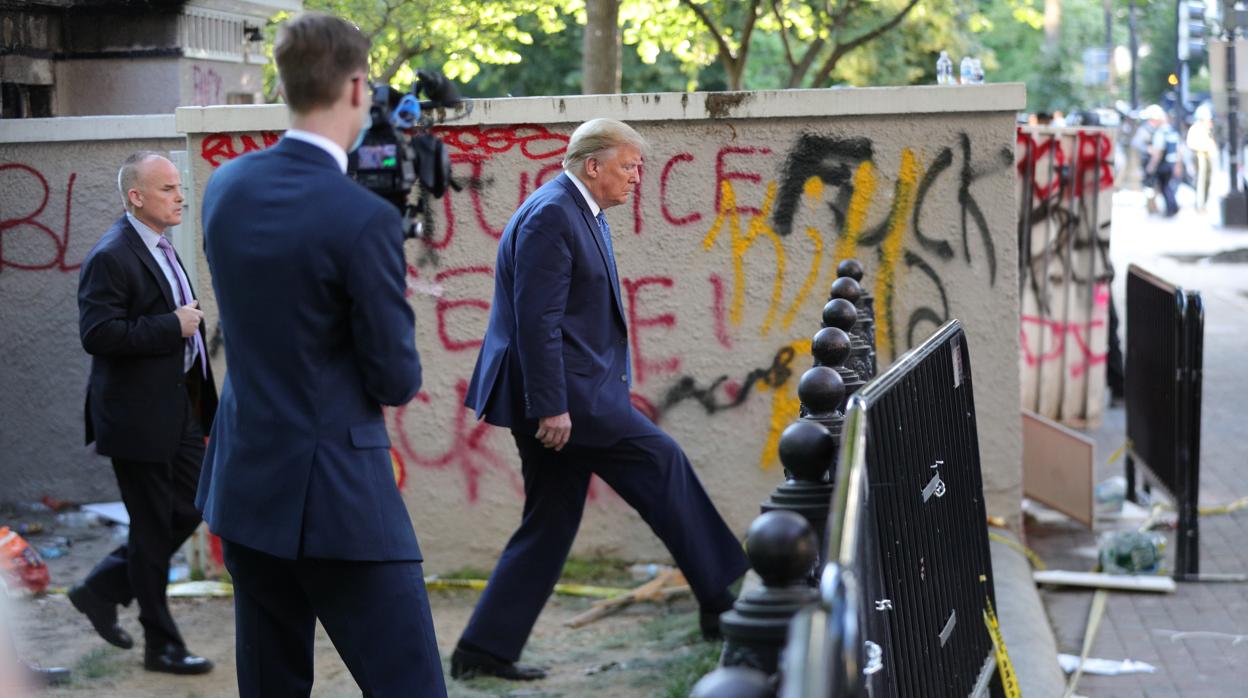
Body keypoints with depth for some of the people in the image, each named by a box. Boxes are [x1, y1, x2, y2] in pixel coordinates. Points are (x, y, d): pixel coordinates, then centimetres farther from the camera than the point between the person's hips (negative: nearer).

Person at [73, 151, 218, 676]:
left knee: (188, 511, 13)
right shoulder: (110, 258, -17)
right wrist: (173, 327, -22)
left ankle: (102, 590, 29)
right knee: (153, 529, 2)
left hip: (179, 408, 9)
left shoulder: (162, 249, 12)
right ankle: (161, 646, 15)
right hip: (138, 415, -9)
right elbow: (97, 334, -25)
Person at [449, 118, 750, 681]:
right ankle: (720, 603, 5)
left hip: (564, 395, 11)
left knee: (550, 525, 11)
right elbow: (537, 319, -22)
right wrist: (551, 406, -24)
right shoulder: (550, 215, -15)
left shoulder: (582, 214, 18)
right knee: (662, 463, -4)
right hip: (562, 395, -11)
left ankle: (484, 650, 14)